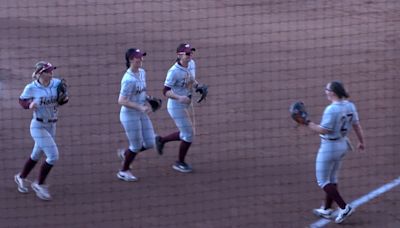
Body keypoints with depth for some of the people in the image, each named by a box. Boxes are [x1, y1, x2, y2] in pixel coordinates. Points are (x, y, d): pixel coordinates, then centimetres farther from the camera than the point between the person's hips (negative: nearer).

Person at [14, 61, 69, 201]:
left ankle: (21, 178, 45)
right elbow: (22, 100, -1)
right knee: (53, 155, -12)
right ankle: (39, 185, 6)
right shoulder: (31, 88, -16)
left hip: (51, 126, 6)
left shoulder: (57, 83, -6)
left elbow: (61, 101, 8)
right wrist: (30, 104, -22)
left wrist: (63, 99, -15)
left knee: (37, 155, 21)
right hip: (38, 126, -6)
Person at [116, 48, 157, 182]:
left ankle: (125, 153, 32)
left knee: (149, 143, 9)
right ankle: (124, 171, 24)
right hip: (130, 115, -8)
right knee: (136, 146, 3)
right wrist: (140, 107, -29)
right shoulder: (129, 79, -23)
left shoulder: (142, 72, 4)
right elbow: (121, 101, -25)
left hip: (141, 114, 8)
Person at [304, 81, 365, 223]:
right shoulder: (350, 106, -3)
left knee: (322, 181, 5)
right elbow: (356, 125, 5)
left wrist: (307, 123, -16)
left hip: (329, 147, -9)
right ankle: (327, 210, 32)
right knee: (331, 179, 22)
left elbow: (324, 130, -24)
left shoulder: (331, 110, -26)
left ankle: (344, 207, -3)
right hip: (342, 145, 9)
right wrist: (361, 142, 17)